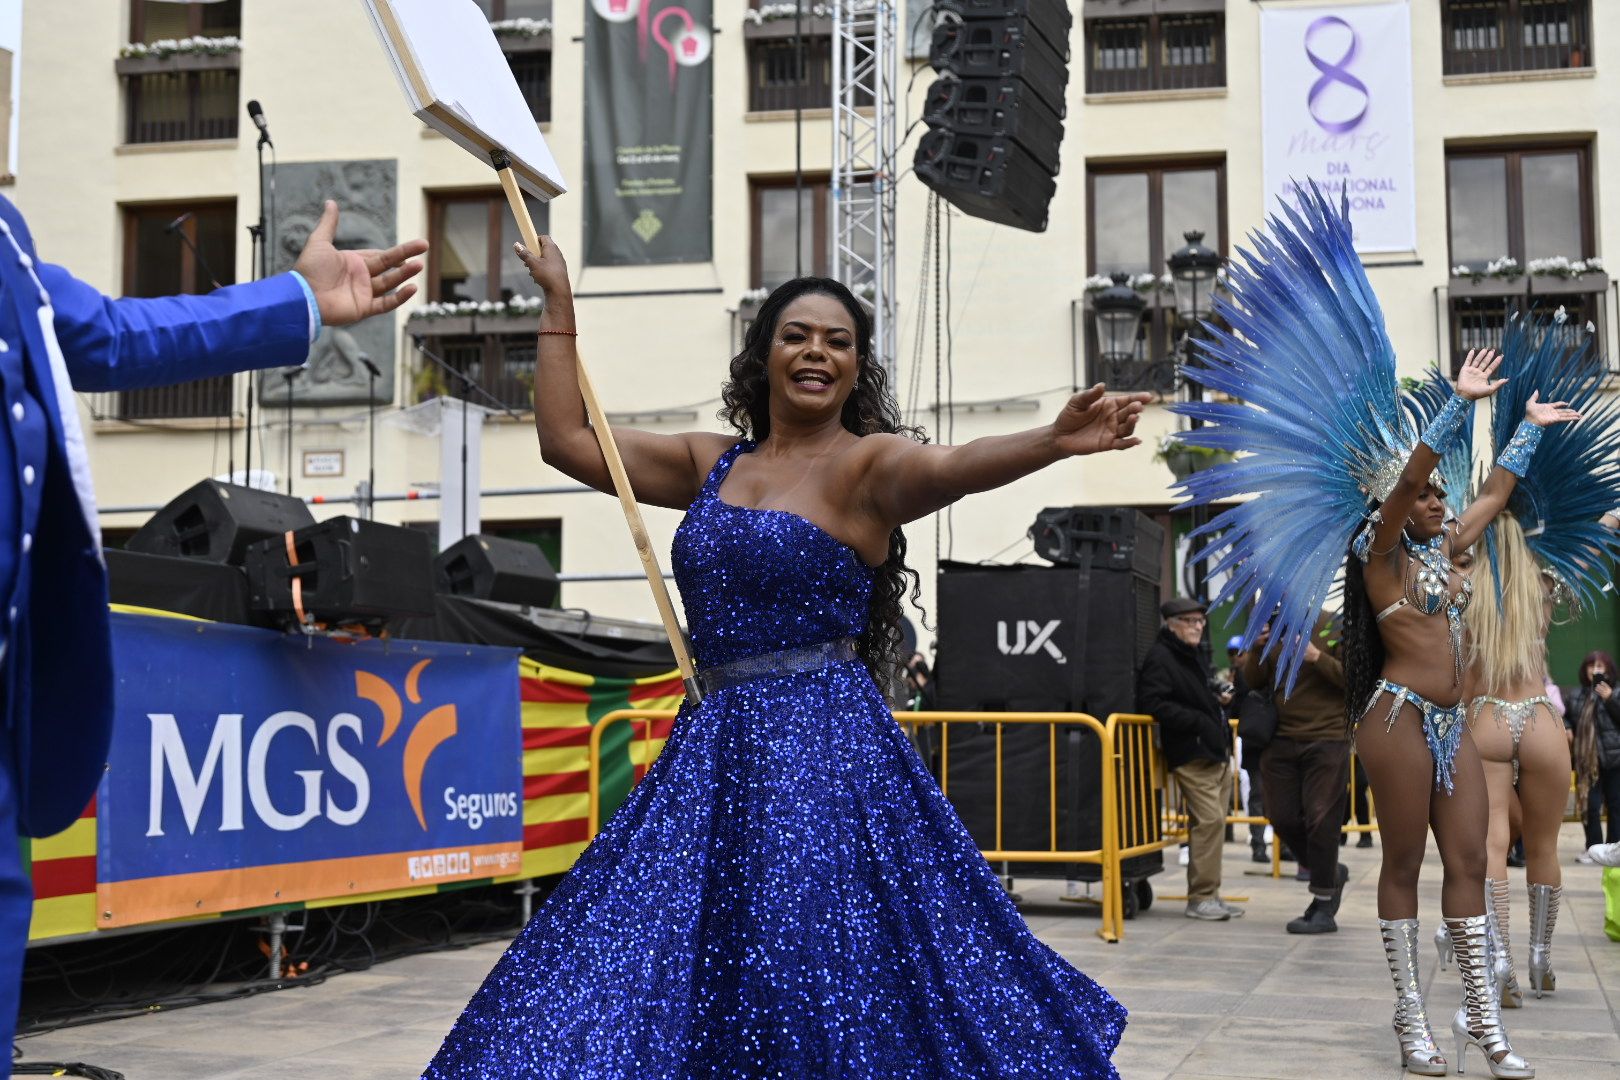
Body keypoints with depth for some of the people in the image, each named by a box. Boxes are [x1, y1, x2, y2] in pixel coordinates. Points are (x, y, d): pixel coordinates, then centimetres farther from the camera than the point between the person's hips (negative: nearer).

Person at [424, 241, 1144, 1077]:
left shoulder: (867, 463, -5)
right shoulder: (712, 464, 13)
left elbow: (951, 467, -26)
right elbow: (567, 439, 17)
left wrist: (1055, 440, -46)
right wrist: (558, 301, 19)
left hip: (824, 748, -6)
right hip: (716, 748, 6)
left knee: (825, 978, -7)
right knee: (648, 969, 9)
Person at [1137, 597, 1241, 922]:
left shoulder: (1193, 656, 21)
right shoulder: (1160, 658, -11)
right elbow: (1154, 704, -21)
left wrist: (1216, 701, 15)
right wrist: (1198, 721, -22)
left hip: (1216, 752, 10)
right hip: (1191, 755, -10)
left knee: (1215, 821, 10)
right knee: (1209, 819, -14)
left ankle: (1209, 894, 16)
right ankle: (1201, 897, -8)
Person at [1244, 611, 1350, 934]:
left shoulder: (1334, 627, -4)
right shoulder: (1272, 630, 10)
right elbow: (1253, 682, 11)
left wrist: (1317, 657, -21)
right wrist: (1257, 651, -8)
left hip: (1326, 740, -5)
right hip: (1280, 741, 5)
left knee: (1321, 821, -4)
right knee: (1283, 819, 4)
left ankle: (1323, 909, 5)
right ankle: (1331, 873, 29)